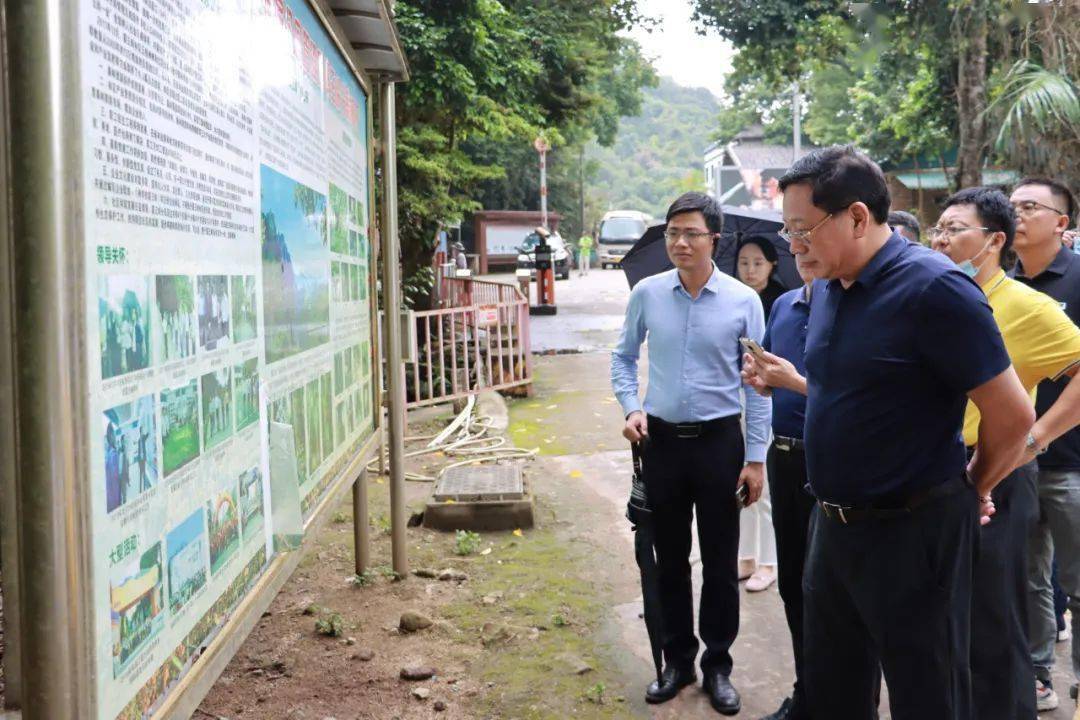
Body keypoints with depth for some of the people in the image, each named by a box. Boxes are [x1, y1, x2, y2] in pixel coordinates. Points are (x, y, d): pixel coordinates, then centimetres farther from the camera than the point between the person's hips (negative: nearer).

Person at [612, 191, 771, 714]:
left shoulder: (742, 301, -7)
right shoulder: (646, 294, -2)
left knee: (720, 562, 7)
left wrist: (757, 457, -5)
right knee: (670, 559, 12)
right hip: (662, 440, 2)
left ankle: (717, 665, 22)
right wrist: (631, 407, -5)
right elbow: (623, 357, 12)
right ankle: (677, 660, 27)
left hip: (718, 440, -2)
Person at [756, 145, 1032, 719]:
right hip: (833, 522, 8)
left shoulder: (933, 288, -20)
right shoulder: (829, 288, 5)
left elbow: (1012, 414, -17)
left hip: (913, 532, -8)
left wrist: (971, 488, -2)